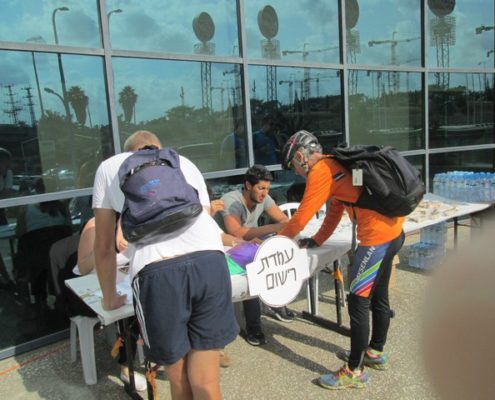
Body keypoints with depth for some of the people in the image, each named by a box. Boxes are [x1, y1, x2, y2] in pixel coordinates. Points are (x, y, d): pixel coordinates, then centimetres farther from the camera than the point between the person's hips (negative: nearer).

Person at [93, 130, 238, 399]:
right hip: (210, 259, 2)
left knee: (179, 378, 17)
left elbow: (104, 248, 28)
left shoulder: (109, 167, 27)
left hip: (156, 269, -2)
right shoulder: (184, 162, 32)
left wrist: (110, 298, 43)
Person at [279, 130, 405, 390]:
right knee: (378, 296, 21)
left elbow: (301, 217, -8)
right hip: (393, 230, 10)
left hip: (377, 237, -10)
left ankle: (355, 371, 10)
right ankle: (376, 353, 38)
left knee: (358, 301, -1)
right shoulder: (334, 164, 15)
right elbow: (335, 211, 21)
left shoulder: (320, 171, -12)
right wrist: (317, 240, 21)